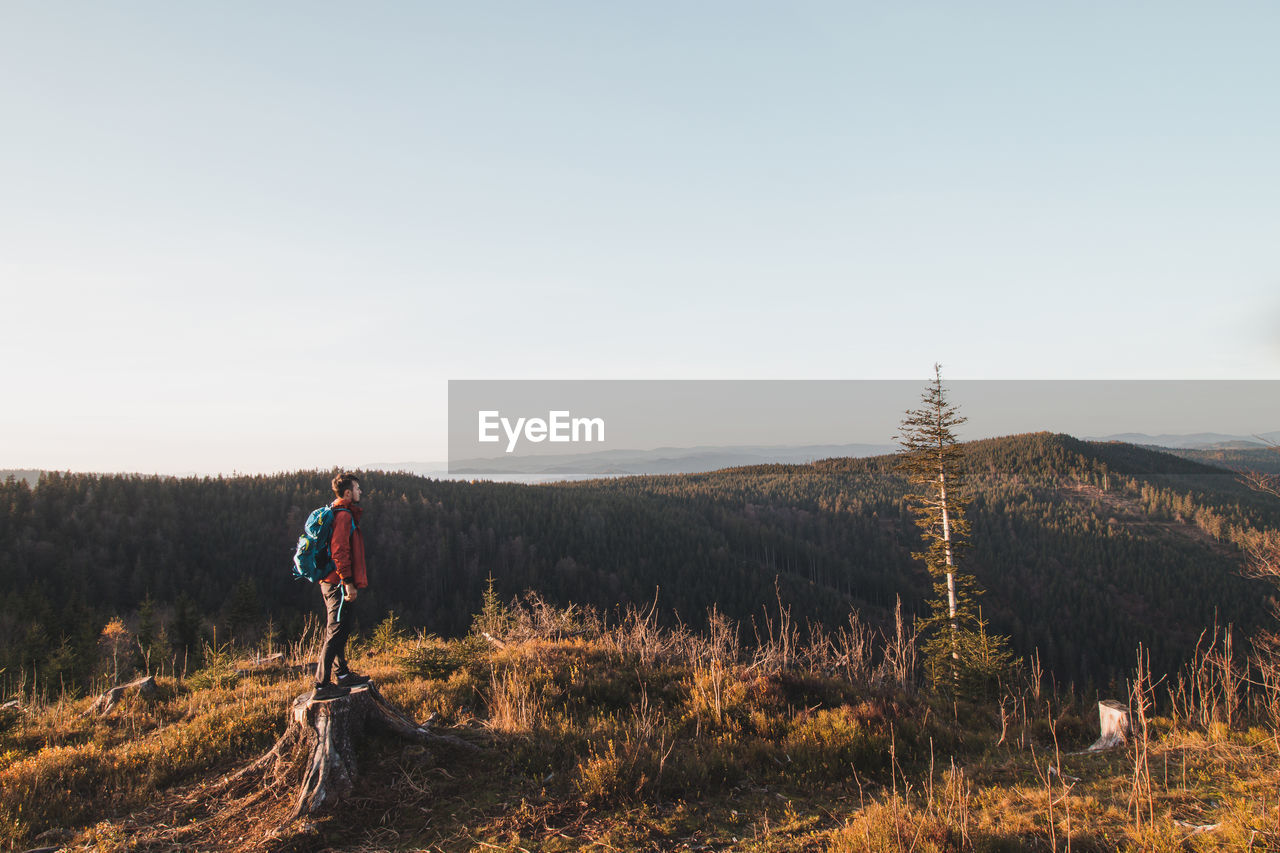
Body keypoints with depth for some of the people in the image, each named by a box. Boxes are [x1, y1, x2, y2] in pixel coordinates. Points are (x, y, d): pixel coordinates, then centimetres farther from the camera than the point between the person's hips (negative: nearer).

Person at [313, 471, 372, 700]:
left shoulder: (342, 514, 18)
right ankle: (322, 685, -7)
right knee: (335, 633, -9)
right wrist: (348, 582, -22)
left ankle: (342, 674, 29)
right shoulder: (343, 516, -15)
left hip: (332, 583, 11)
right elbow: (339, 552, -22)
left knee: (340, 630, 18)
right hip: (338, 584, -11)